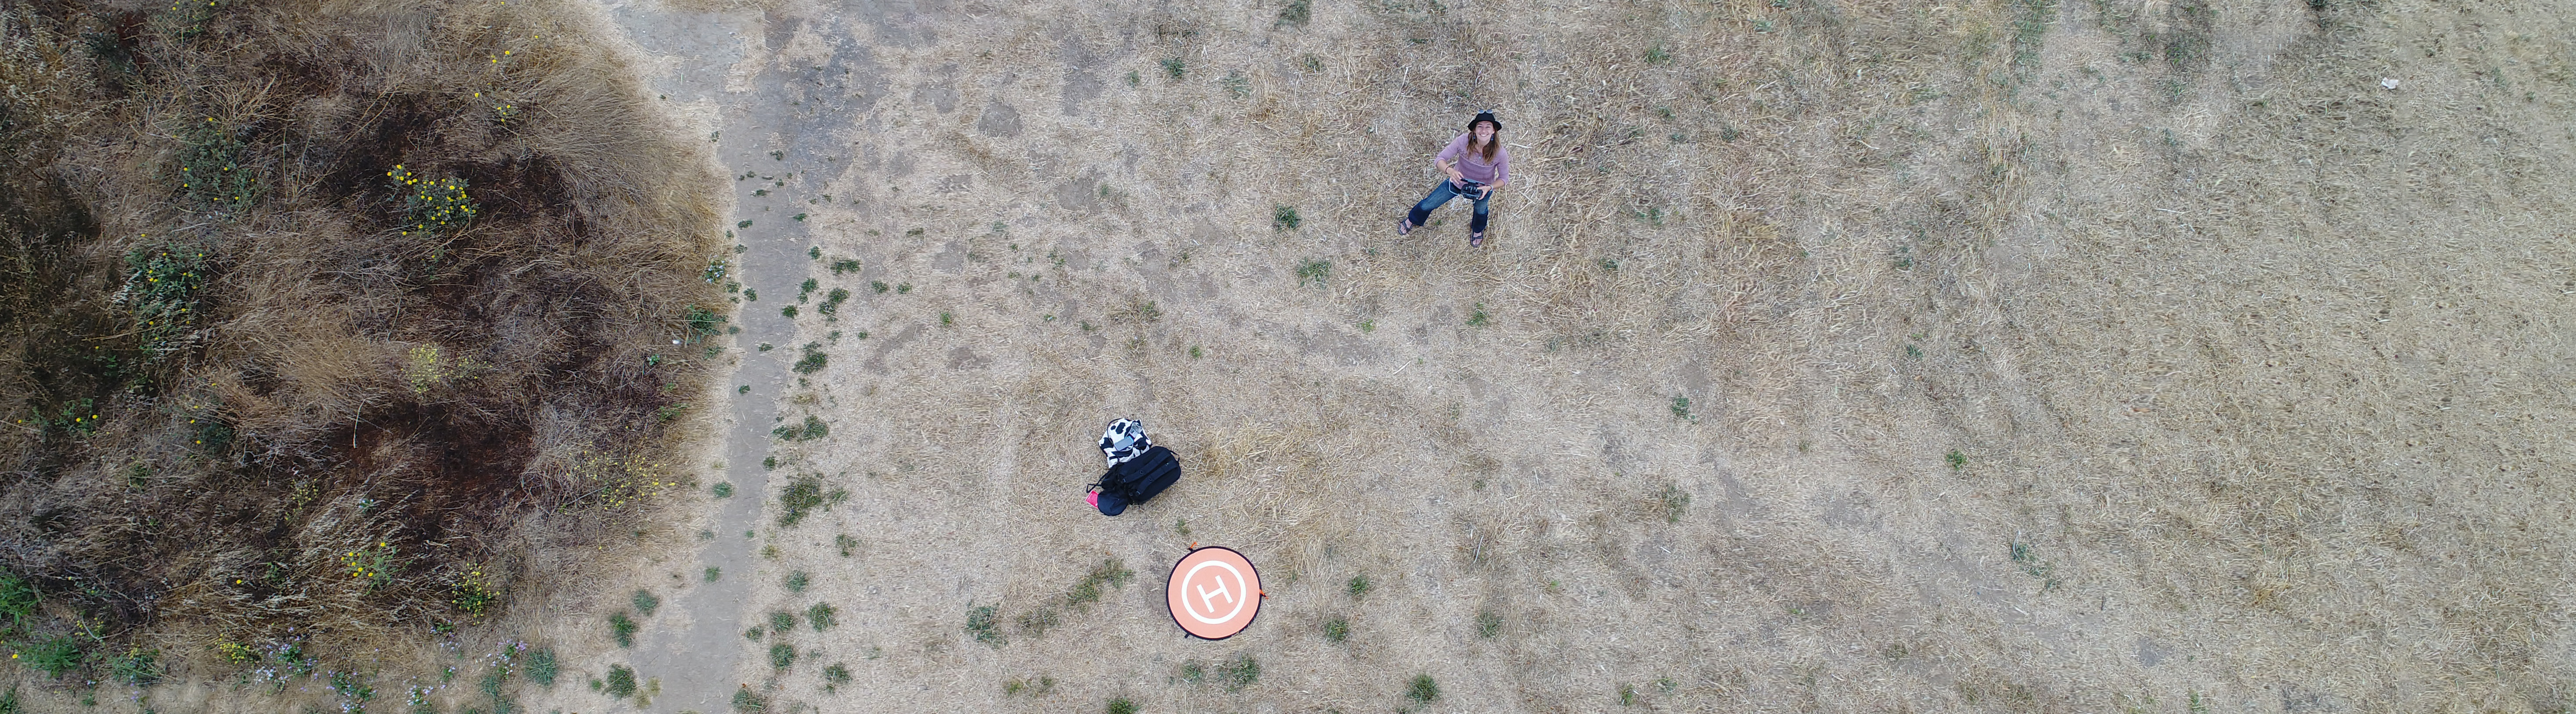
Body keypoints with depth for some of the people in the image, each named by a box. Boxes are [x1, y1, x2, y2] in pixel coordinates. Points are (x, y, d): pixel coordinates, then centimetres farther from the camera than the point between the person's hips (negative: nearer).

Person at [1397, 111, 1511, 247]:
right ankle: (1412, 220, 51)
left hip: (1482, 189, 0)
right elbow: (1440, 160, -29)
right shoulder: (1463, 141, -35)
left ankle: (1478, 230, 69)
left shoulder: (1500, 153, -34)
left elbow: (1504, 178, -17)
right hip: (1458, 182, 0)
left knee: (1481, 211, 30)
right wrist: (1450, 171, -51)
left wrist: (1489, 188, -37)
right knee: (1428, 205, 15)